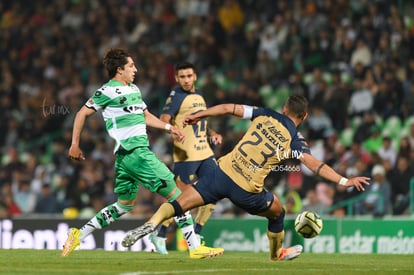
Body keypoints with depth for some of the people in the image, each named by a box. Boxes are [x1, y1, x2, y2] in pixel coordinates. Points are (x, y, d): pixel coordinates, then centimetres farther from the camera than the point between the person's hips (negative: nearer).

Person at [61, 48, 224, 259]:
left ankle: (79, 235, 19)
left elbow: (145, 116, 29)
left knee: (125, 205, 17)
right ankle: (195, 247, -8)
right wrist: (75, 145, -2)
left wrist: (169, 128, 17)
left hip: (134, 154, 10)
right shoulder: (108, 91, -7)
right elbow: (82, 114, -1)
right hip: (133, 153, -10)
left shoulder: (134, 89, 19)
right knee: (175, 195, -8)